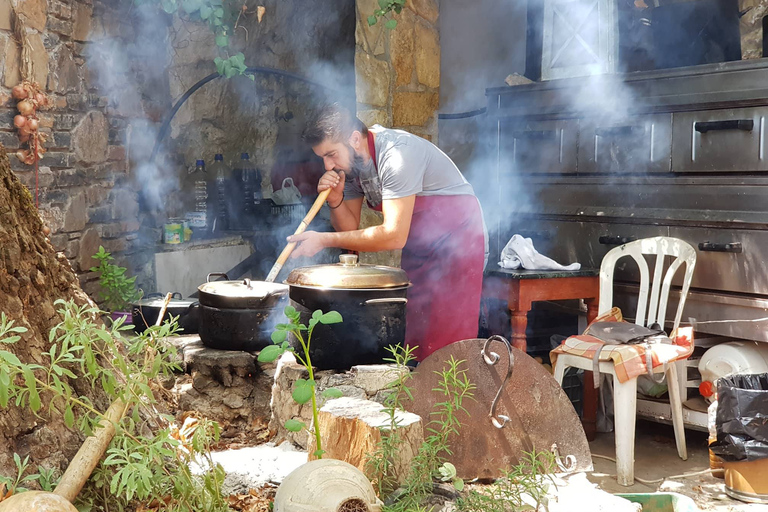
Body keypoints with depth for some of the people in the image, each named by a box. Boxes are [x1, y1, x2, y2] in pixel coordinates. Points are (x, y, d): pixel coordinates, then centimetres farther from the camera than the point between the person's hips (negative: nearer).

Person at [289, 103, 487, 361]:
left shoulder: (396, 153, -27)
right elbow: (351, 228, 4)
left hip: (457, 236, -8)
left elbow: (394, 236, -31)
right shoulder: (349, 163, 0)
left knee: (443, 348, -13)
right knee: (412, 340, 3)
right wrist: (335, 201, -17)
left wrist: (324, 240, -29)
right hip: (418, 248, 8)